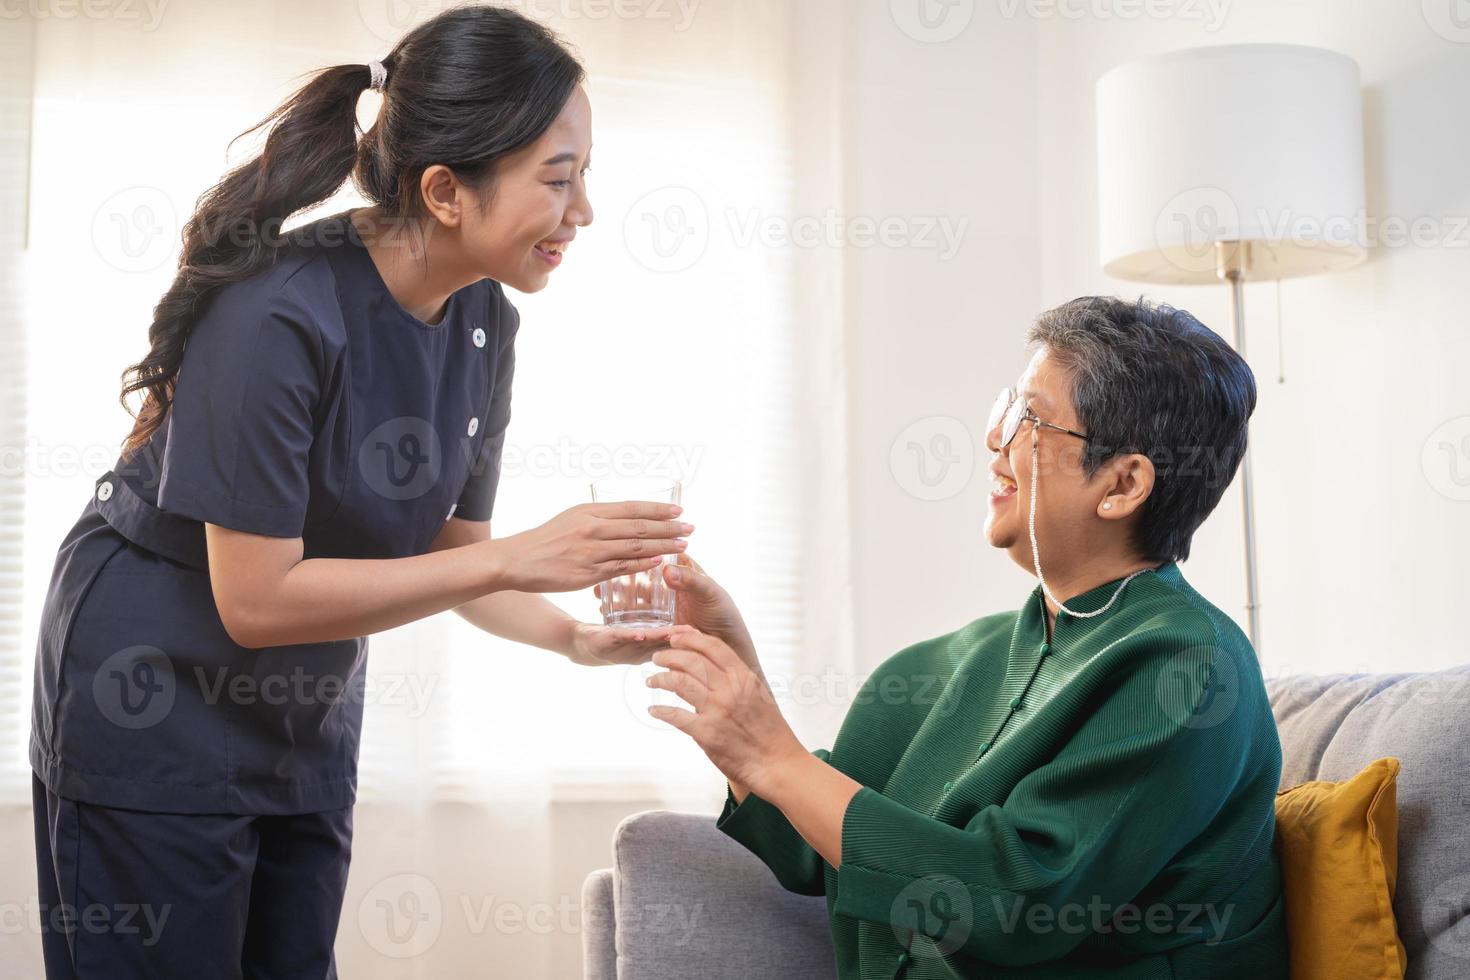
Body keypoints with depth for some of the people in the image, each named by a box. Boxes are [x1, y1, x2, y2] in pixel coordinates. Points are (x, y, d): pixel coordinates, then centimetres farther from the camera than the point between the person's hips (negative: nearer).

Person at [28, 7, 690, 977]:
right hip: (153, 709, -6)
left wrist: (574, 635, -17)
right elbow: (257, 600, -27)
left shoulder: (483, 320, -6)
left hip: (308, 716, 7)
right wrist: (520, 558, -28)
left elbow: (450, 550, 2)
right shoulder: (280, 317, -28)